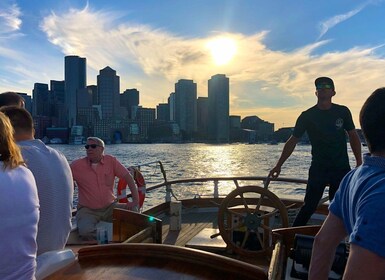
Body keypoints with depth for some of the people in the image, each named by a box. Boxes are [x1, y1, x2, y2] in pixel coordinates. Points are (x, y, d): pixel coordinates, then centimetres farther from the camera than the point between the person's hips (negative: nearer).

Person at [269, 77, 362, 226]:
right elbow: (292, 141, -1)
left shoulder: (343, 112, 3)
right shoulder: (307, 116, -3)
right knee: (309, 206, -3)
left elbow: (353, 136, 11)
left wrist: (359, 162, 3)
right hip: (318, 169, -2)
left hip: (342, 169, 2)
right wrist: (279, 165, -4)